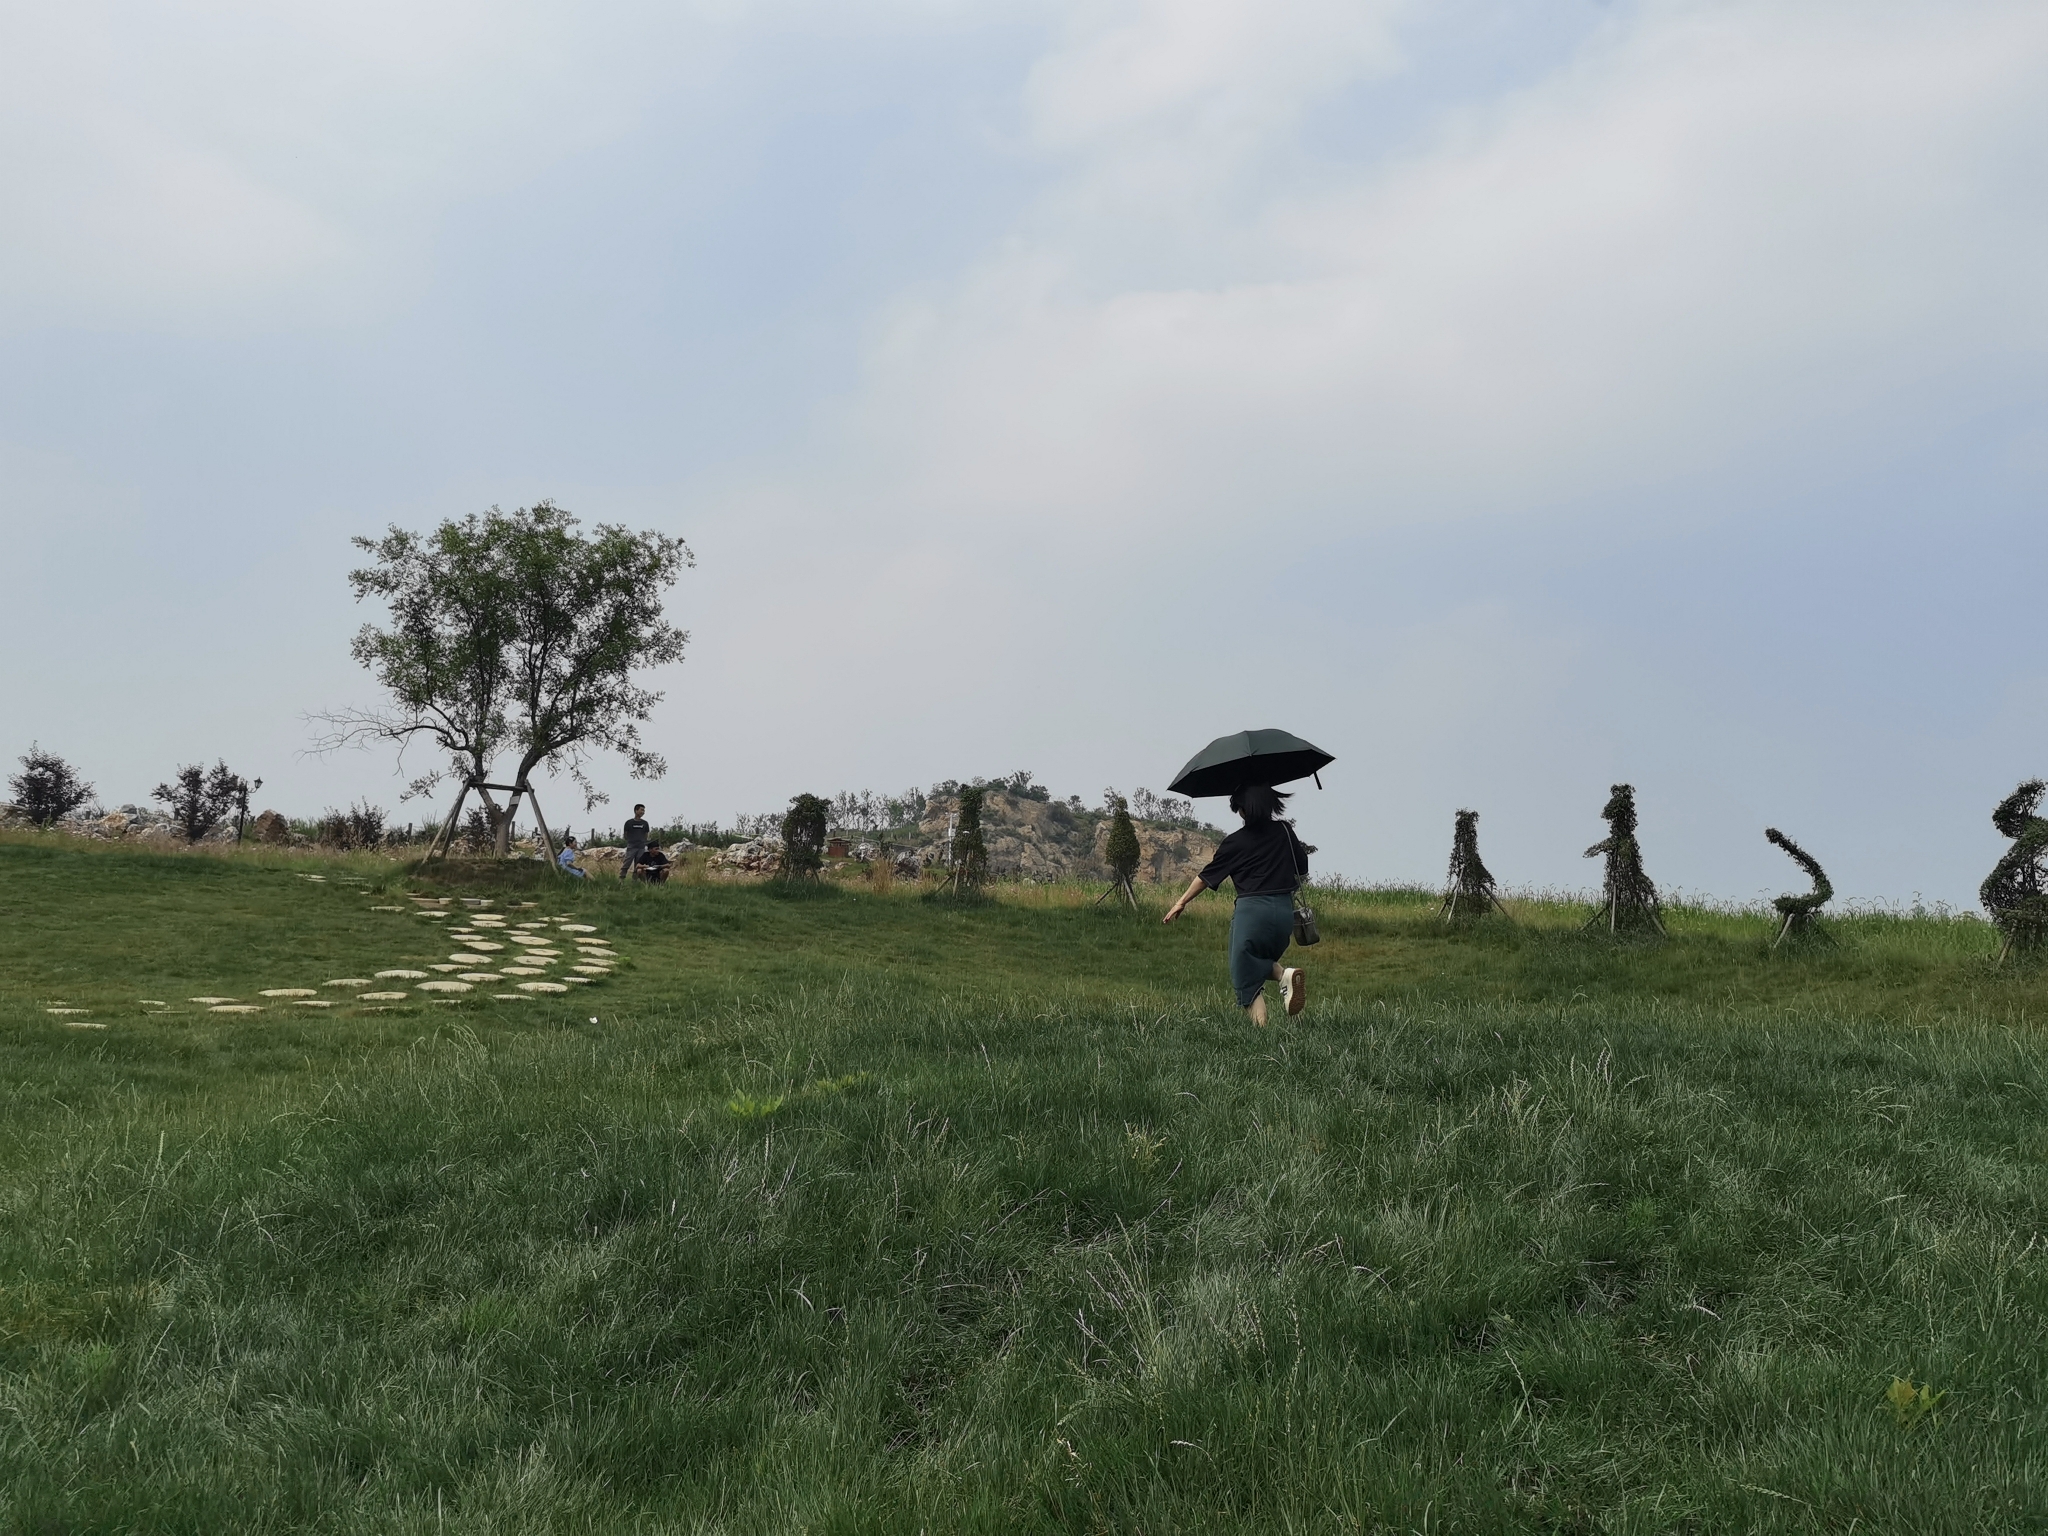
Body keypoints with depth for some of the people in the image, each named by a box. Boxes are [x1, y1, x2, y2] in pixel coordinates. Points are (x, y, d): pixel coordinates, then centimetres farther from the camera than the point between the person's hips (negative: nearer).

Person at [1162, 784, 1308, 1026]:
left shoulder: (1235, 843, -2)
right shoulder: (1284, 831, 6)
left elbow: (1207, 876, 6)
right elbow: (1302, 871, 12)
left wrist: (1182, 902, 18)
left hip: (1251, 910, -4)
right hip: (1285, 911, 4)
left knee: (1247, 979, 4)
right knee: (1261, 963, 25)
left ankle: (1261, 1031, -13)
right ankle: (1284, 973, -7)